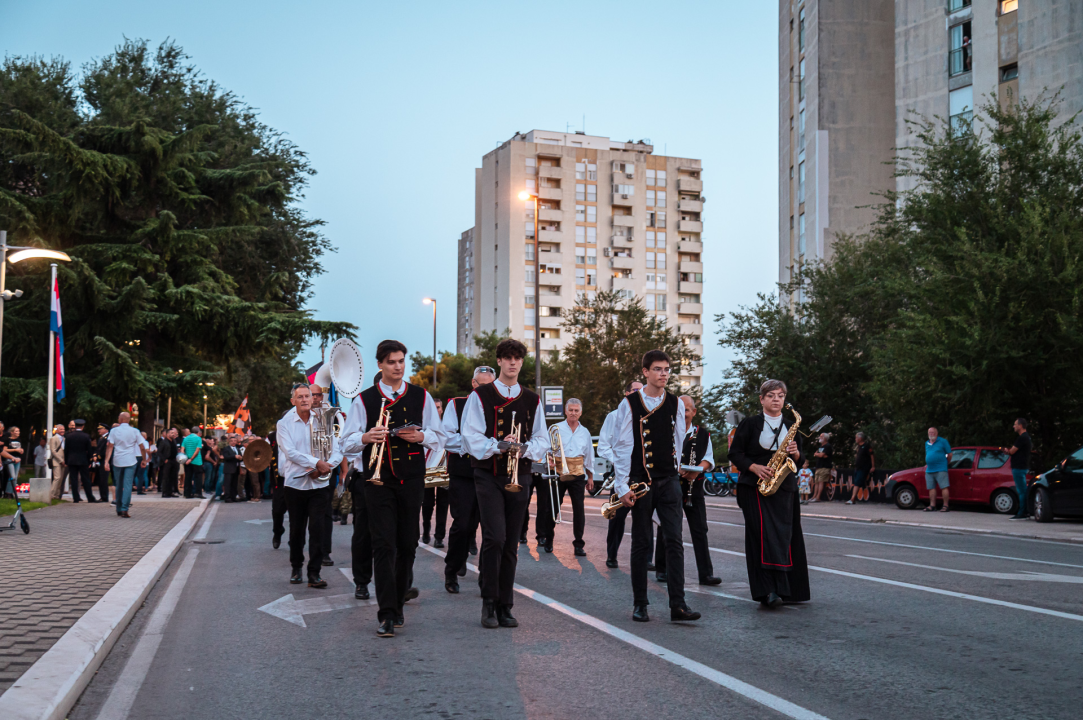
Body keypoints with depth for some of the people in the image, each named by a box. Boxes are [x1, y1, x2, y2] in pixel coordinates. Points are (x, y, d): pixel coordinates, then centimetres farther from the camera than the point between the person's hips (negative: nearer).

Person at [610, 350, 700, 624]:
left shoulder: (675, 404, 8)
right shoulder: (629, 404, -2)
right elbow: (621, 447, -4)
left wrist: (670, 473, 13)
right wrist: (623, 486, -8)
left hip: (668, 481, 3)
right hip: (641, 482, -2)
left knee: (675, 540, -5)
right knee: (641, 543, 5)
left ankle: (678, 605, -5)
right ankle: (639, 604, 13)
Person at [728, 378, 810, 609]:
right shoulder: (749, 424, 5)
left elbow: (801, 461, 16)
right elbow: (735, 453, 2)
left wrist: (795, 453, -7)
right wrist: (754, 468, -14)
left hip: (784, 488, 4)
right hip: (755, 487, -3)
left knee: (784, 535, -1)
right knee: (763, 534, -13)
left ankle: (787, 589, 8)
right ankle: (767, 590, -17)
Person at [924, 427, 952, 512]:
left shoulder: (943, 441, 0)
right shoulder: (927, 443, 17)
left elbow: (949, 454, 4)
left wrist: (946, 463, 9)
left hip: (940, 469, -6)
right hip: (929, 470, 6)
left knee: (944, 487, -9)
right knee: (931, 488, 6)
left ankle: (945, 506, -7)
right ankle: (932, 505, 10)